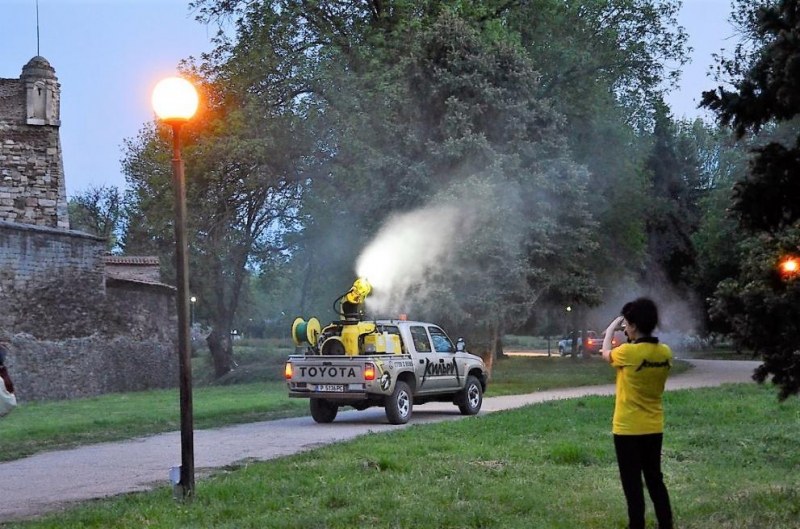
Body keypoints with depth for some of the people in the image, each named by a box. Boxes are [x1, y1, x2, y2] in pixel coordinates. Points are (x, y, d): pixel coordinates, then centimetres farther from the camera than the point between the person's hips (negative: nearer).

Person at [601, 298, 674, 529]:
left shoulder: (628, 352, -19)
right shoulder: (665, 353, -4)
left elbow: (606, 353, 3)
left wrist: (612, 327, 15)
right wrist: (633, 340, 13)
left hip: (628, 429, -6)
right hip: (654, 429, 6)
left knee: (632, 483, 4)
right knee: (655, 479, 16)